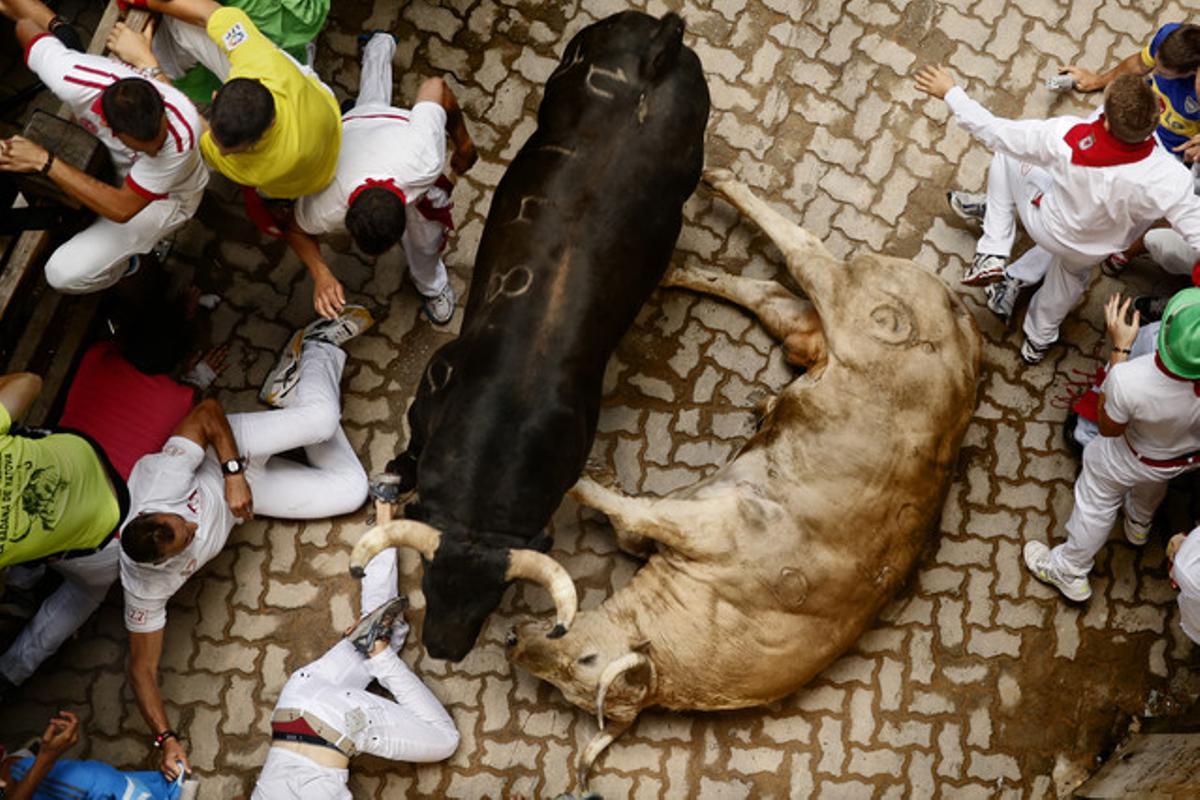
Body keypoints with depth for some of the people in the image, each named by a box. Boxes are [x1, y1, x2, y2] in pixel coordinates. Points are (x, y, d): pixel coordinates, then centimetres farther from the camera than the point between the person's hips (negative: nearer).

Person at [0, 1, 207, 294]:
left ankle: (123, 263, 20)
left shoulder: (183, 132, -44)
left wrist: (44, 161, -39)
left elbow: (121, 208, -36)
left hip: (166, 197, -4)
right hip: (112, 160, 4)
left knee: (65, 274, -13)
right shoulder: (75, 83, -37)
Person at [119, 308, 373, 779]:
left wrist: (233, 474, -35)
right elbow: (142, 669, -26)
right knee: (350, 491, -9)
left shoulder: (160, 482, -40)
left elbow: (208, 413, -28)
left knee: (322, 418, -25)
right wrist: (165, 740, -35)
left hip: (227, 453, -1)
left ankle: (318, 346, 13)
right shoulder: (146, 588, -34)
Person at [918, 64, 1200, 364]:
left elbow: (994, 131, -29)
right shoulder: (1168, 178, -39)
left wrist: (949, 91, -15)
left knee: (1007, 153, 19)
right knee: (1072, 271, 37)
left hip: (1049, 228, -2)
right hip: (1092, 252, 2)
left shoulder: (1065, 137, -41)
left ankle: (992, 253, 21)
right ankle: (1038, 340, 61)